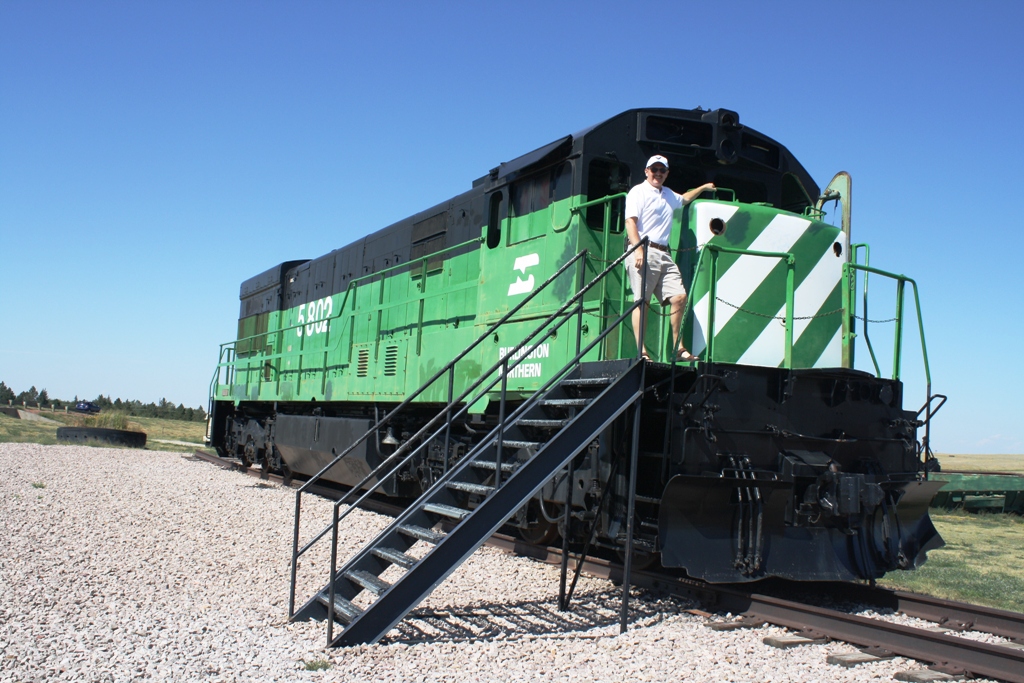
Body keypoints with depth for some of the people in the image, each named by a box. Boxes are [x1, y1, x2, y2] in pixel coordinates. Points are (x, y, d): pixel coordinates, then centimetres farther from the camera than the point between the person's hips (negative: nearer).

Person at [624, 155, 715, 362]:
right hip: (644, 251, -8)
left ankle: (678, 348, 5)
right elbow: (630, 222, -11)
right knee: (642, 301, -11)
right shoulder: (638, 192, 1)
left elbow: (684, 199, 50)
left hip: (664, 254, 8)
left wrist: (703, 187, 52)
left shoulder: (668, 195, 26)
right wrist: (638, 250, -22)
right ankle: (642, 352, -13)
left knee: (679, 297, -2)